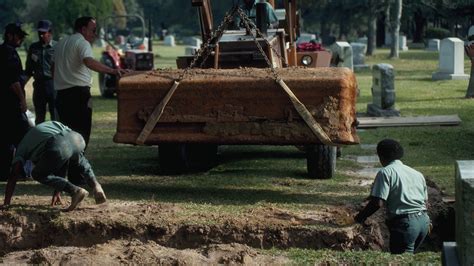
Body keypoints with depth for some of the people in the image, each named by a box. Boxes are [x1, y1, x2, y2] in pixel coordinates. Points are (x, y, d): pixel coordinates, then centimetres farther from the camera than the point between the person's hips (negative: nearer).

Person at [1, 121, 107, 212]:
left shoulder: (23, 147, 29)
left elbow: (13, 177, 22)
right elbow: (62, 167, 47)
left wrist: (6, 203, 26)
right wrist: (57, 193, 50)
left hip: (58, 147, -6)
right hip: (77, 139, 6)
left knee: (39, 174, 16)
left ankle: (75, 191, -1)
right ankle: (95, 185, 16)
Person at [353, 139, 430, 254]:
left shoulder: (385, 172, -4)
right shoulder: (417, 173, 18)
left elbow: (378, 202, -13)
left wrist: (360, 217, -1)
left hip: (404, 223, -7)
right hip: (424, 221, 7)